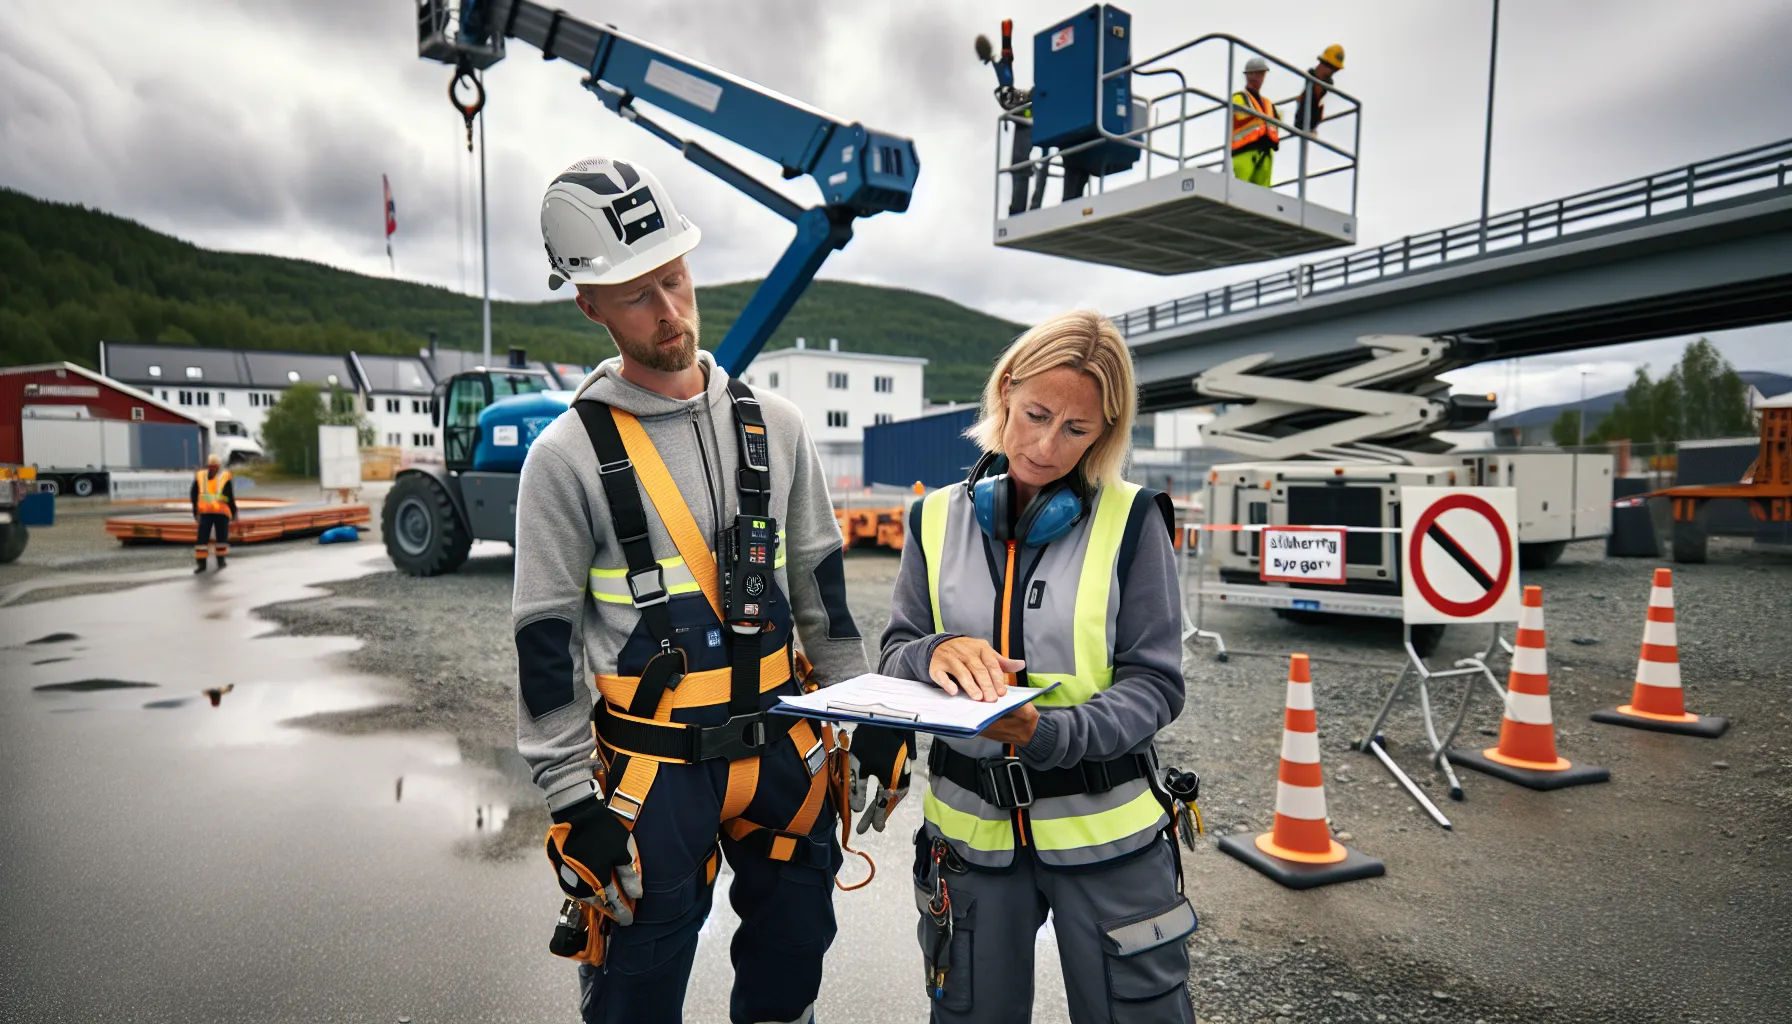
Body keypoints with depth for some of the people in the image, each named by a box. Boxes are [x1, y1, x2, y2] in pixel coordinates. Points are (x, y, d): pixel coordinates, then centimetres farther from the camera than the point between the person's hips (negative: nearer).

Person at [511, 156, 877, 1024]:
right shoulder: (568, 455, -10)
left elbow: (820, 584, 8)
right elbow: (546, 642, -7)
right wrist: (573, 804, -7)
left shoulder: (772, 425, 1)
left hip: (783, 747, 4)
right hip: (652, 767, -3)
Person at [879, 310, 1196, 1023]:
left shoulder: (1131, 521, -7)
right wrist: (936, 653, -23)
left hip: (1104, 827, -2)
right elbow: (893, 658, 1)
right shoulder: (940, 518, 0)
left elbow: (1155, 683, -10)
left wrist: (1050, 734, -28)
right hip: (970, 827, 2)